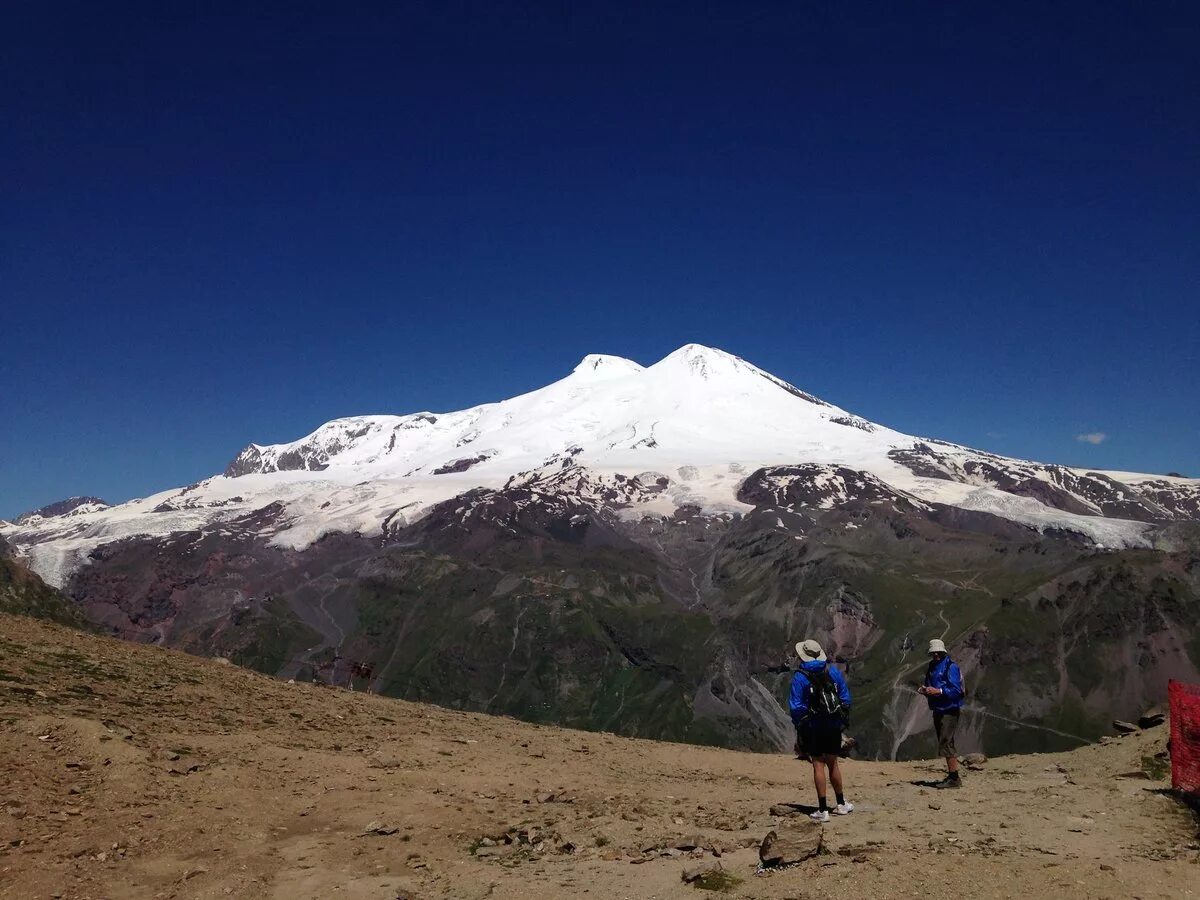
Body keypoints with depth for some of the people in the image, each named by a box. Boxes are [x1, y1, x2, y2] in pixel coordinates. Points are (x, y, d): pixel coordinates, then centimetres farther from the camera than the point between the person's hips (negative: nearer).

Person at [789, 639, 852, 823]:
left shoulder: (800, 677, -10)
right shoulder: (833, 672, 3)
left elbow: (796, 706, -10)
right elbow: (845, 698, 6)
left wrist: (798, 726, 1)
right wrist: (842, 720, 14)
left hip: (813, 727, -4)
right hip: (834, 726, 4)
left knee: (818, 765, 0)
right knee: (833, 763, 18)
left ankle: (823, 810, 0)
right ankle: (841, 804, 28)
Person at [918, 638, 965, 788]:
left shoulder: (951, 667, -12)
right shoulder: (932, 667, 13)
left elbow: (956, 690, -19)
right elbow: (929, 685, 22)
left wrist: (938, 691, -27)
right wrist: (925, 690, 0)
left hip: (949, 710, -9)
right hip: (937, 710, 9)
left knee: (946, 743, -11)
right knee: (946, 743, 13)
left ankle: (954, 778, -8)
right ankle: (951, 776, 21)